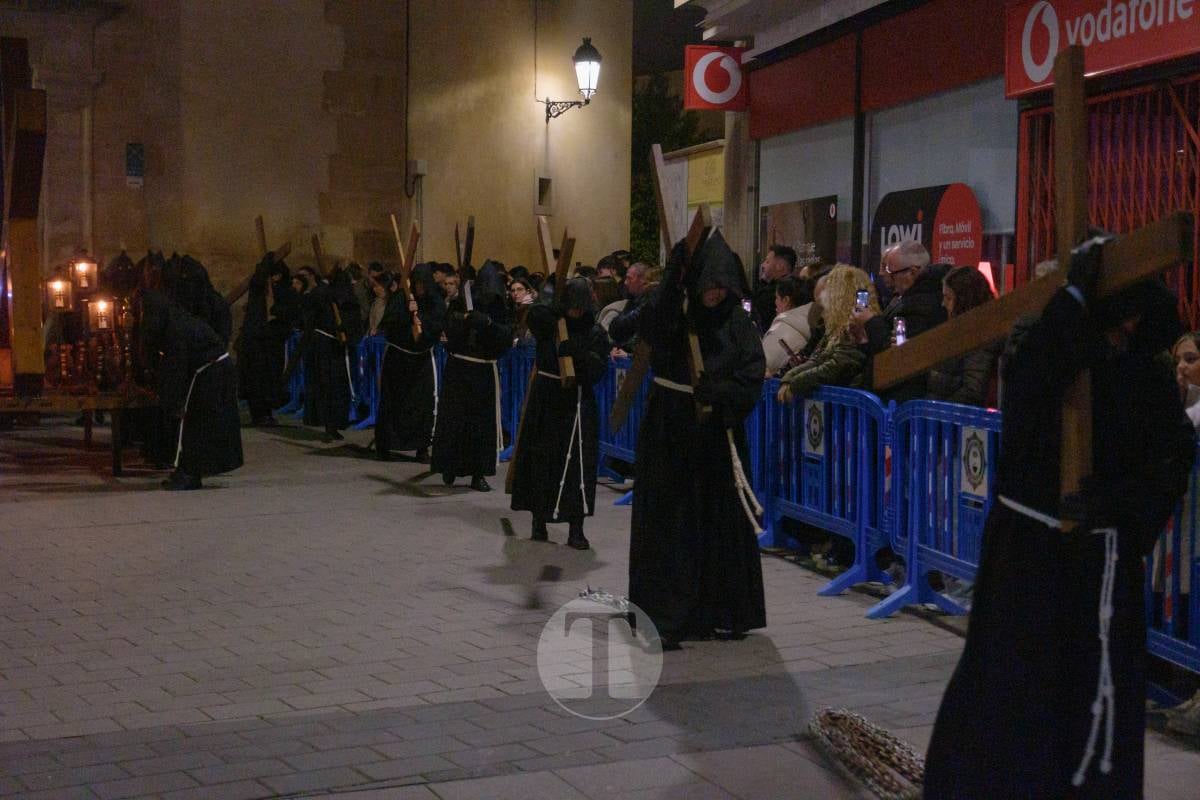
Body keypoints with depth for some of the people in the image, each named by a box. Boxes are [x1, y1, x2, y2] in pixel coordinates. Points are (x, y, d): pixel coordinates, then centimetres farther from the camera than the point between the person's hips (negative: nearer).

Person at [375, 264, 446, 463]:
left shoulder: (436, 302, -3)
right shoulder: (399, 299, -8)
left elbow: (438, 327, -13)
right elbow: (386, 325, -16)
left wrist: (419, 317, -23)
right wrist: (406, 313, -28)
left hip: (422, 358, 1)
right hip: (397, 356, -1)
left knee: (427, 401, -9)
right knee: (391, 402, 3)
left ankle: (422, 448, 0)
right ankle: (383, 445, 16)